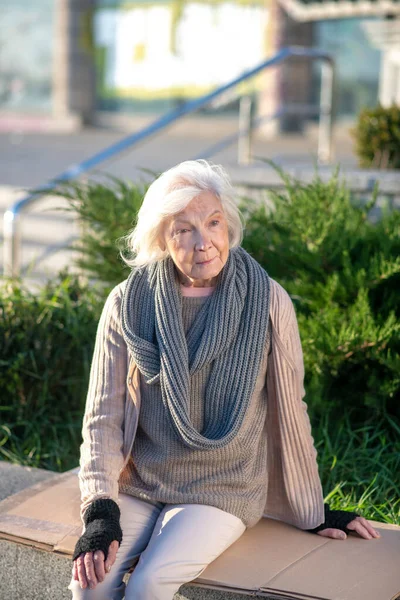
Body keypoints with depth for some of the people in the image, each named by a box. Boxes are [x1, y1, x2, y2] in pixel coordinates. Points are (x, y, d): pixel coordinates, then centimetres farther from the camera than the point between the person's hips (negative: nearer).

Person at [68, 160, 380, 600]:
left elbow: (289, 411, 3)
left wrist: (313, 512, 10)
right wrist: (100, 511, -12)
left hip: (221, 492, -1)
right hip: (137, 485, 2)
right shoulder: (128, 304, -3)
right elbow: (103, 417, 0)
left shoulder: (267, 302, -6)